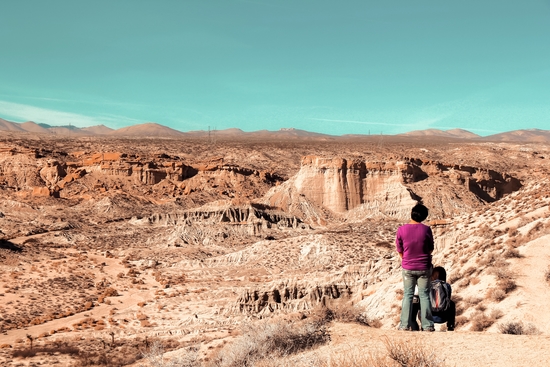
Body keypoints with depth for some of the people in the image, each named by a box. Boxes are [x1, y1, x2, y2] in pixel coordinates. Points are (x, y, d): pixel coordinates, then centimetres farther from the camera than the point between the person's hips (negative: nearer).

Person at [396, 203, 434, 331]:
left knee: (408, 295, 11)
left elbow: (399, 250, -3)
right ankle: (427, 325, 12)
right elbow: (431, 249, -1)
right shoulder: (426, 229, -13)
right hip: (424, 268, 0)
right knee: (424, 295, 9)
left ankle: (405, 325, 11)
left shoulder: (401, 230, -13)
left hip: (407, 268, 0)